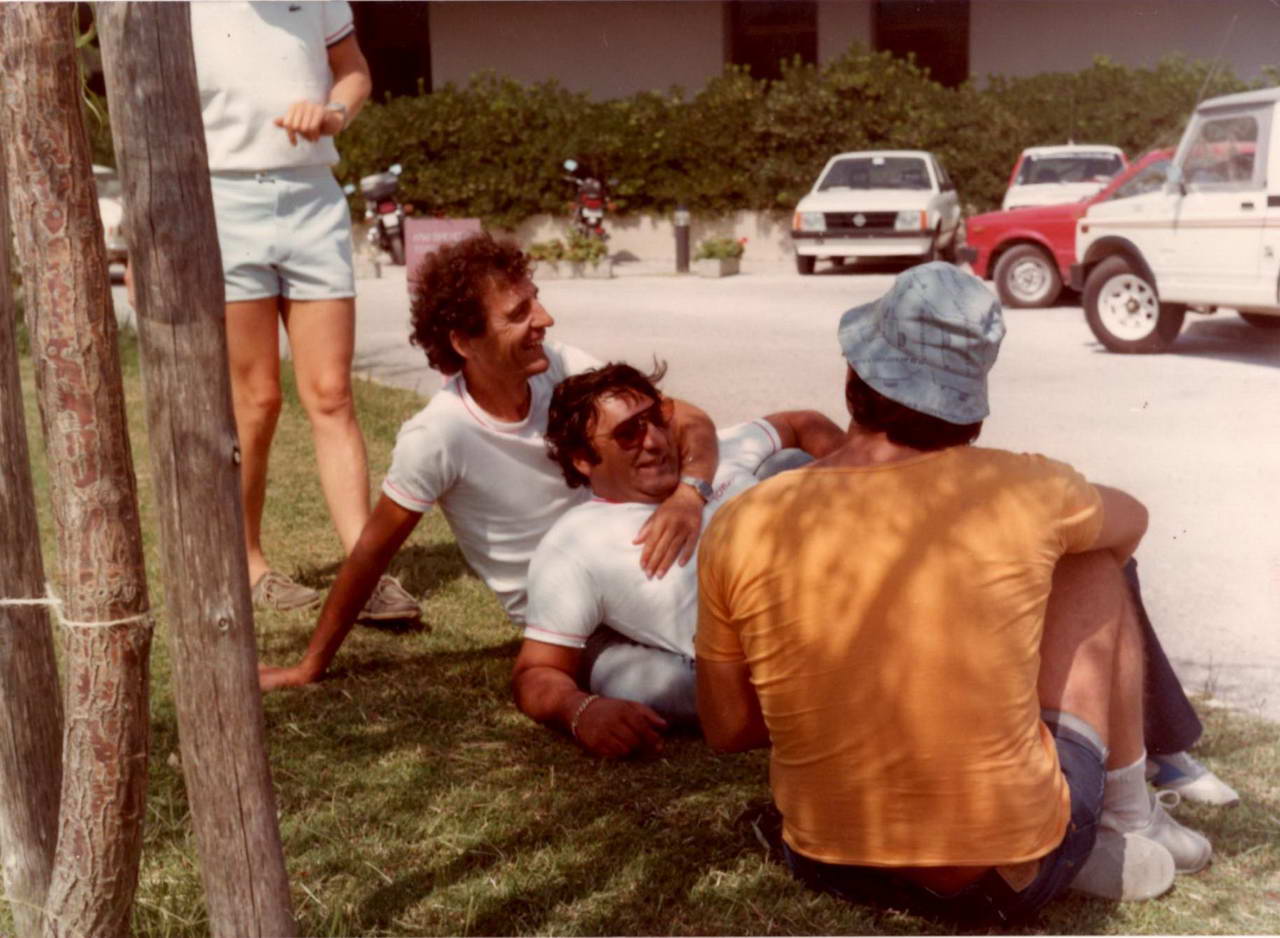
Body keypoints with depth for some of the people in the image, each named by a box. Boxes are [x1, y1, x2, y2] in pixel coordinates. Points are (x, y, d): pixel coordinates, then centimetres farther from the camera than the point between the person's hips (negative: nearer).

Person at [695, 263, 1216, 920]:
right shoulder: (1021, 494, -12)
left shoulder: (741, 530, -11)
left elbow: (726, 729, 1)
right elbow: (1130, 521, 13)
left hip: (834, 862, 2)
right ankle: (1126, 828, 27)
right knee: (1091, 569, 14)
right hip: (1013, 875, -2)